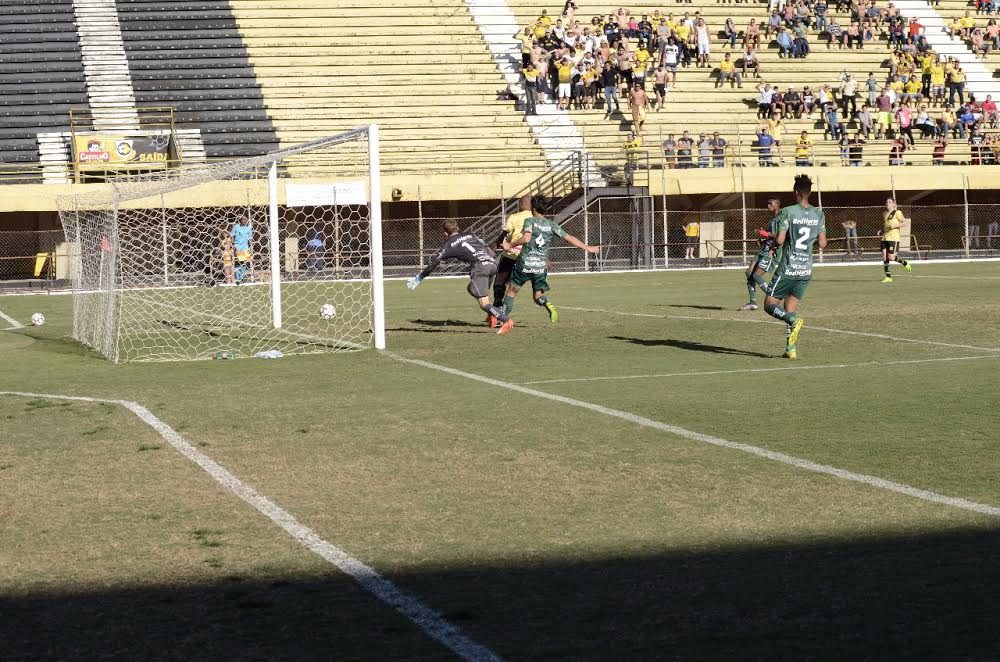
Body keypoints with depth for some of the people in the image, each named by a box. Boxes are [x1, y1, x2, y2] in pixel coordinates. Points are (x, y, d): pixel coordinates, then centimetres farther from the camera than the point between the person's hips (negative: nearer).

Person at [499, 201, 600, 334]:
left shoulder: (530, 221, -4)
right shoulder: (551, 225, 7)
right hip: (541, 266, 3)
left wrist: (511, 245, -8)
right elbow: (569, 238, 8)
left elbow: (526, 238, -21)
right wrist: (587, 248, 17)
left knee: (511, 291, 10)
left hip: (525, 263, -3)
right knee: (538, 295, 12)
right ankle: (548, 305, -21)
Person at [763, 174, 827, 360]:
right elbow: (822, 243, 5)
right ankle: (791, 349, 5)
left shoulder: (787, 212, -11)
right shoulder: (819, 214, 4)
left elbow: (779, 240, -18)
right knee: (790, 308, 14)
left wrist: (773, 241, 5)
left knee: (770, 305, 3)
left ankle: (794, 320, -24)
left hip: (787, 270, -5)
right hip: (806, 270, 5)